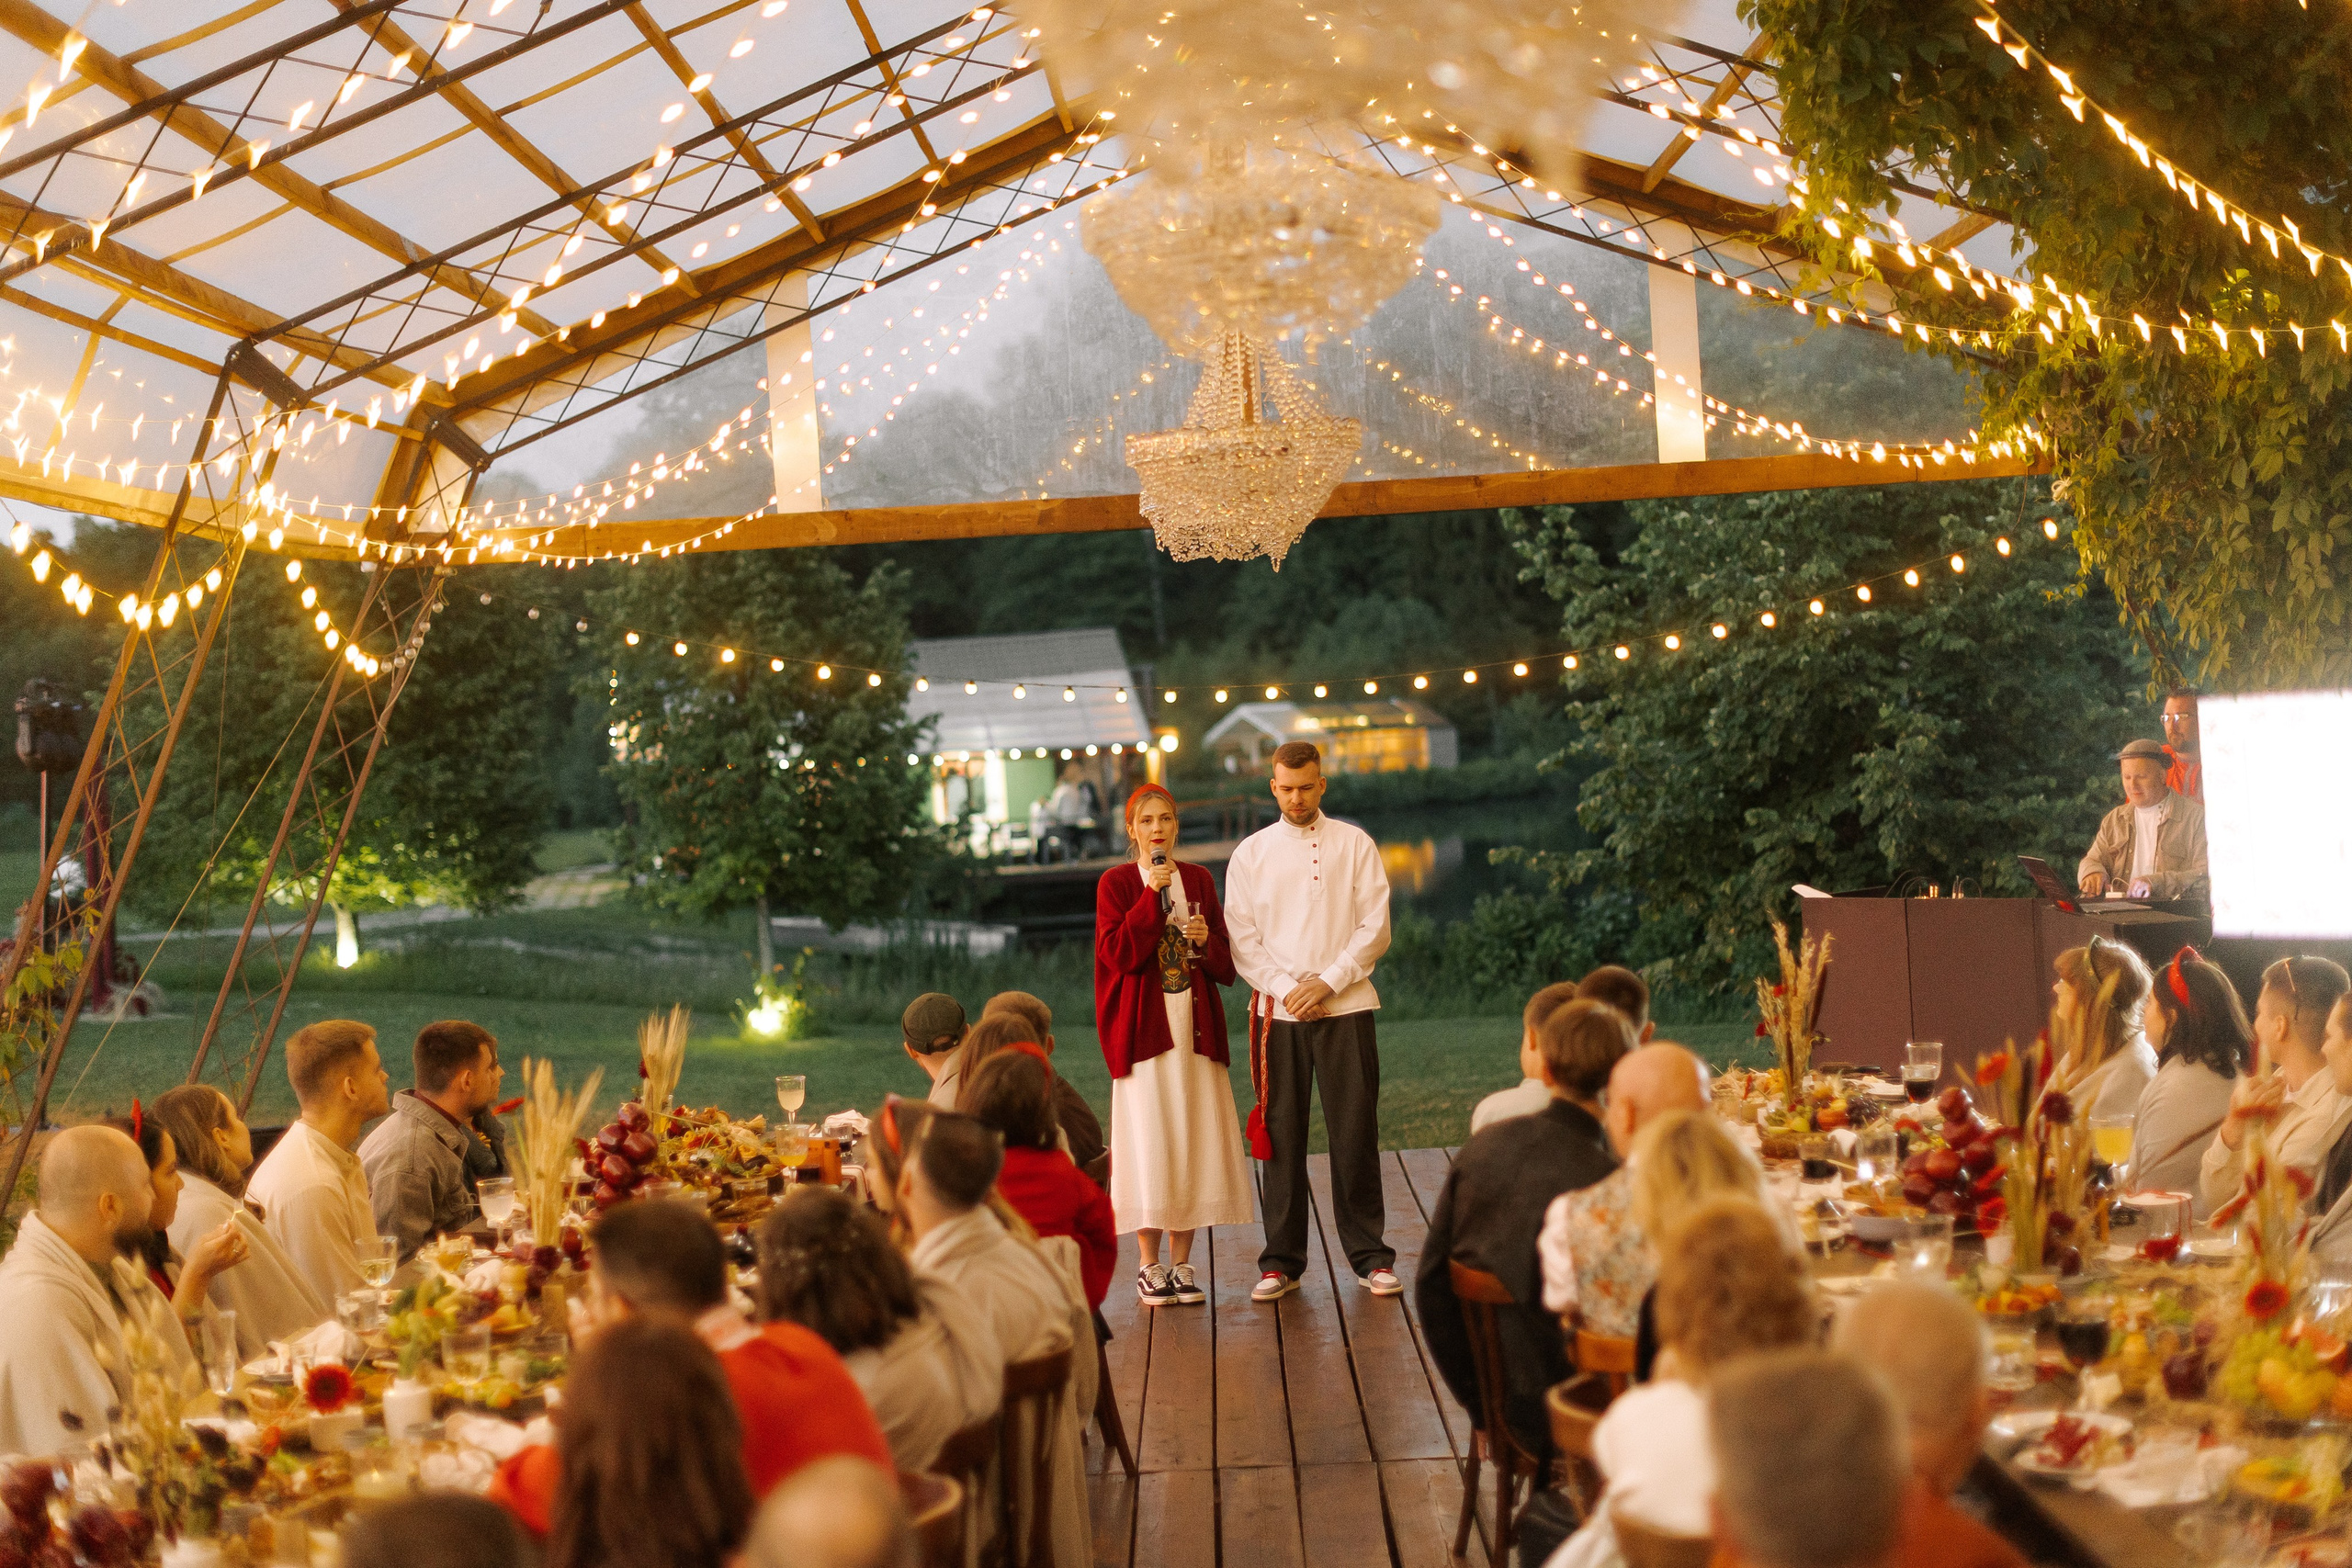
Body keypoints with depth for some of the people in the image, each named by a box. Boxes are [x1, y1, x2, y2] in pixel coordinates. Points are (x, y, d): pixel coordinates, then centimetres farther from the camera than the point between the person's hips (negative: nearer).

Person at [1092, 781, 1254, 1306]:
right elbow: (1118, 955, -13)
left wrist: (1208, 941, -9)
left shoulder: (1198, 880, 11)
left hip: (1195, 1024, 4)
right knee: (1148, 1141, -5)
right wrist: (1153, 895, -17)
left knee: (1193, 1141, 2)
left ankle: (1182, 1263, 10)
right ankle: (1149, 1265, 5)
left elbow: (1227, 966, 12)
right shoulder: (1116, 884, 0)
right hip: (1144, 1025, -4)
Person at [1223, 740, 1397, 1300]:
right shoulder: (1250, 853, 9)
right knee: (1282, 1136, 2)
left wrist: (1328, 983, -10)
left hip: (1346, 1007, -1)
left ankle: (1370, 1257, 7)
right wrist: (1286, 990, -8)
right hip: (1278, 1012, 1)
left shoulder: (1355, 845, 6)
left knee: (1355, 1134, -1)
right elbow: (1242, 940, 5)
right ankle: (1282, 1261, 10)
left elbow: (1375, 928, 1)